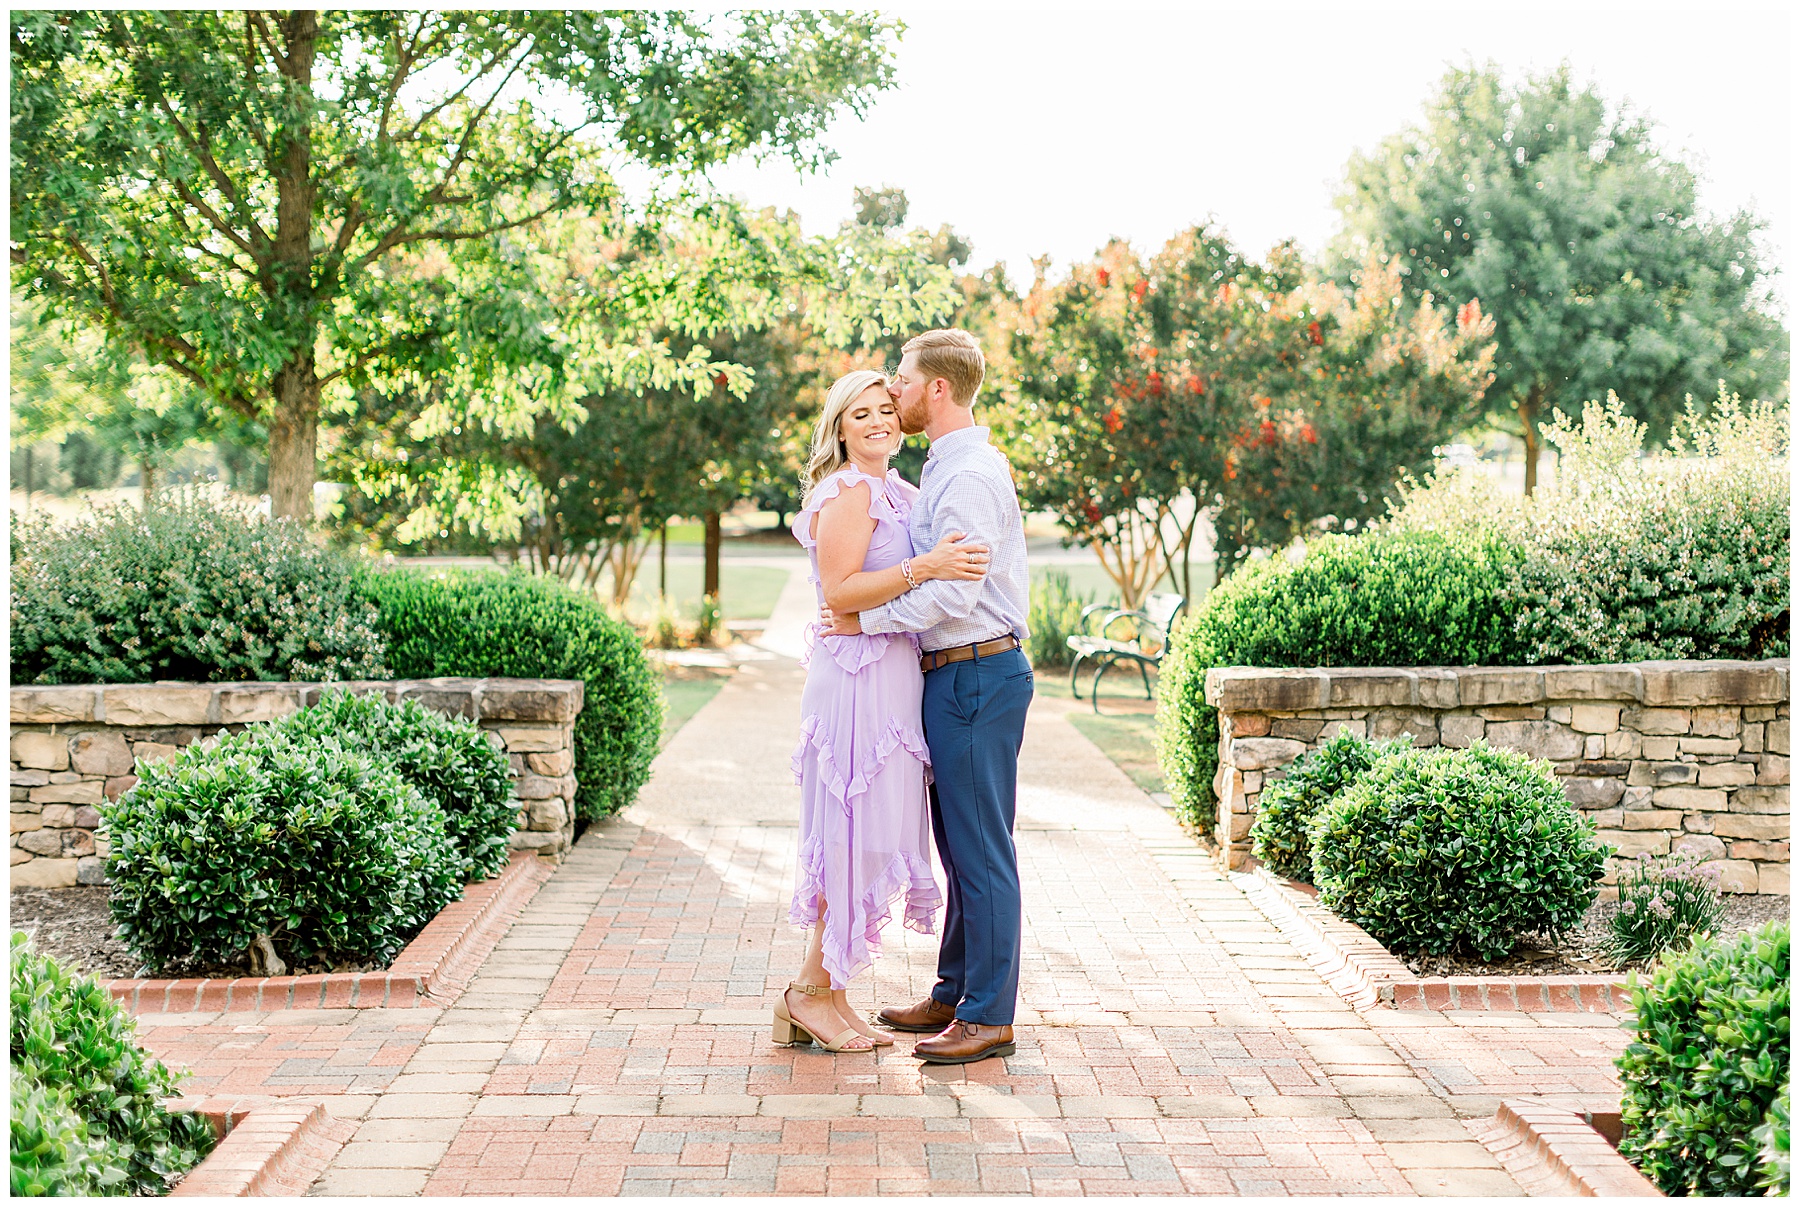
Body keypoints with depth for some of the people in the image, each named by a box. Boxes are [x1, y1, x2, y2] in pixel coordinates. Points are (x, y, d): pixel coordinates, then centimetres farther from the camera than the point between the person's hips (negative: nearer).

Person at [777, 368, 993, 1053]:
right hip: (860, 677, -9)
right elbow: (838, 591, -20)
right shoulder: (848, 491, -10)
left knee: (870, 839, 10)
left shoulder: (893, 492, 19)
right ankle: (812, 992, 5)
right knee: (859, 835, -6)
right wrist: (924, 567, -26)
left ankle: (824, 994, 16)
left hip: (888, 679, 9)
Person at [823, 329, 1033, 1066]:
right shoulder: (945, 472, 17)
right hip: (953, 677, 11)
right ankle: (954, 995, 25)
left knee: (981, 850, -5)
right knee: (959, 845, 16)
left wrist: (866, 619, -16)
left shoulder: (971, 475, -16)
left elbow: (953, 592, -24)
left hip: (976, 676, -10)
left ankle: (988, 1017, 1)